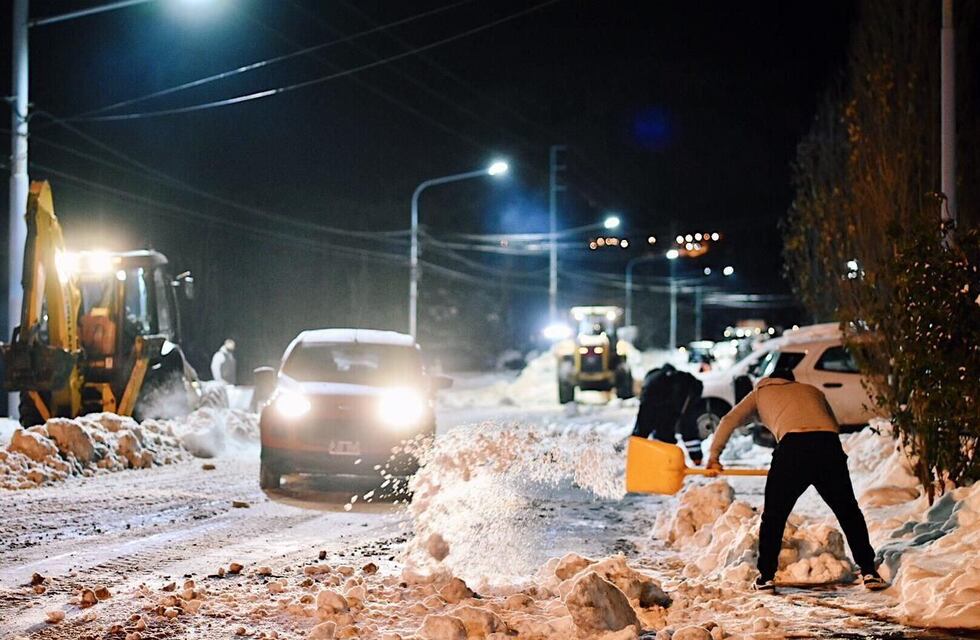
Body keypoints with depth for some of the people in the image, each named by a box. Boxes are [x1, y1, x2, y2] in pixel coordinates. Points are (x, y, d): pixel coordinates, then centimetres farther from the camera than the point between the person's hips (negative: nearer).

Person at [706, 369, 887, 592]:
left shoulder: (760, 392, 30)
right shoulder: (812, 390, 36)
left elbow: (729, 421, 21)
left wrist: (714, 455, 28)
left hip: (793, 446, -2)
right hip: (830, 445, 2)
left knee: (773, 515, 13)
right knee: (849, 513, 16)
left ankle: (766, 576, 13)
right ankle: (868, 572, 13)